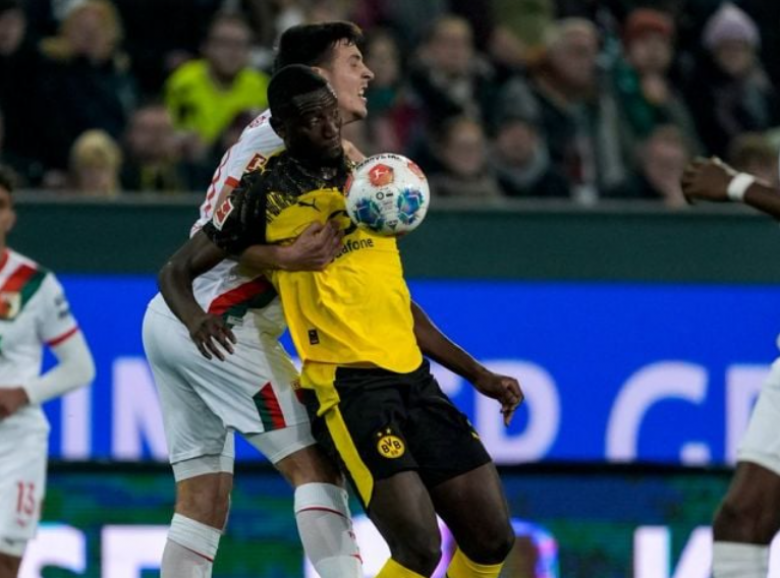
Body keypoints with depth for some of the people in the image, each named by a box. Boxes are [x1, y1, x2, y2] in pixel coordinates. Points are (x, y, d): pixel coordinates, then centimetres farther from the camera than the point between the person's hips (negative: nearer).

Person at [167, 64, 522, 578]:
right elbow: (178, 272, 5)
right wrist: (197, 321, -18)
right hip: (346, 384, -7)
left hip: (414, 377, 7)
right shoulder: (267, 193, 1)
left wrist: (479, 376, 24)